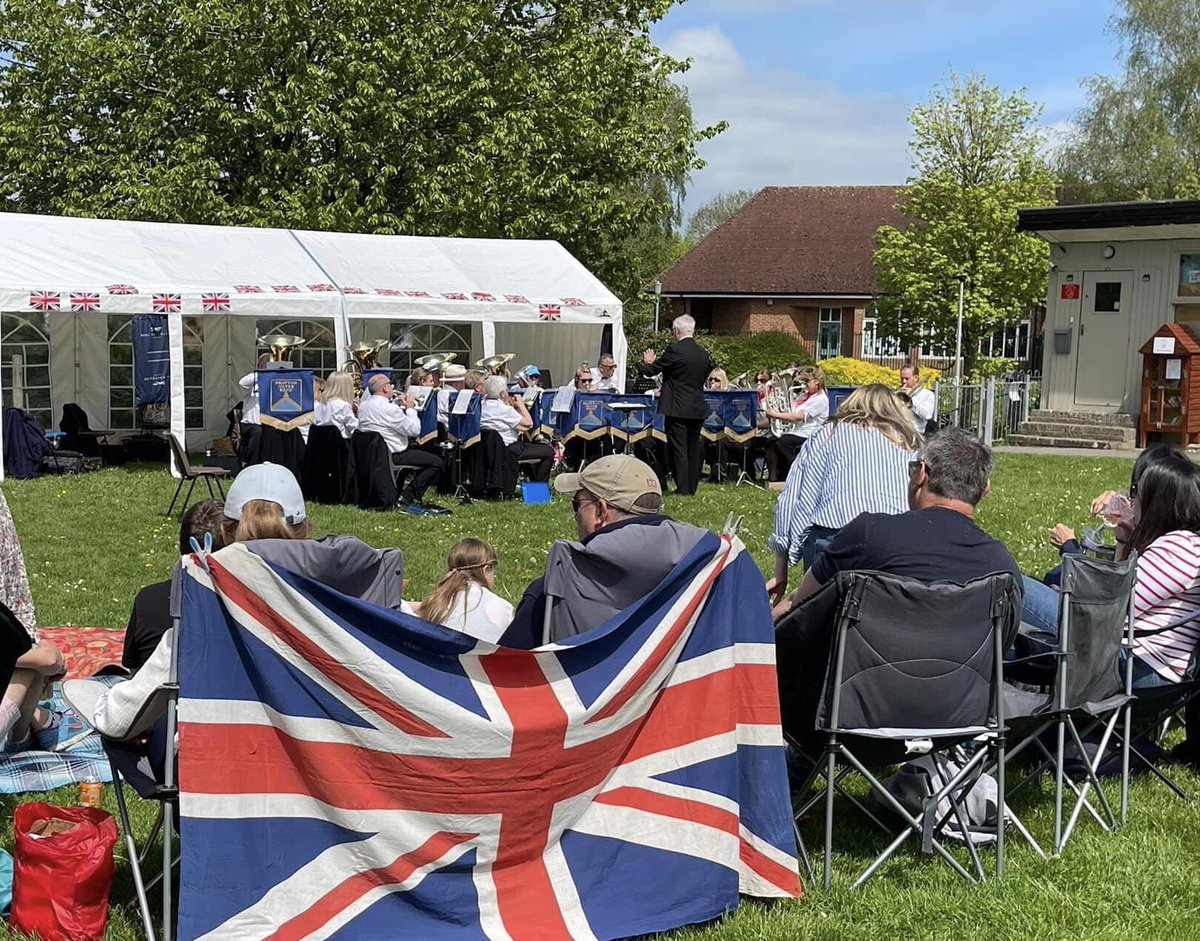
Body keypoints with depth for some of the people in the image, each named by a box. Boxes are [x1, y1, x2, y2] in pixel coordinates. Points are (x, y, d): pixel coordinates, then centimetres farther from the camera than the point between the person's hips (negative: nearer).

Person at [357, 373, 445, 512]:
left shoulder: (363, 406, 6)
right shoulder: (388, 408, -22)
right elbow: (414, 430, -18)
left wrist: (401, 408, 11)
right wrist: (409, 408, -5)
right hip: (392, 456, -10)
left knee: (415, 450, 34)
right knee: (436, 462, -6)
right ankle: (407, 498, -3)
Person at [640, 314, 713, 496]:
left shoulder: (675, 351, -13)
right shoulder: (704, 353, 6)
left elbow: (650, 371, -7)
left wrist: (648, 362, 17)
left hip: (677, 408, -6)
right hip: (697, 409, 6)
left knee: (678, 448, -1)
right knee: (693, 448, 14)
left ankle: (683, 488, -3)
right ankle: (691, 487, 19)